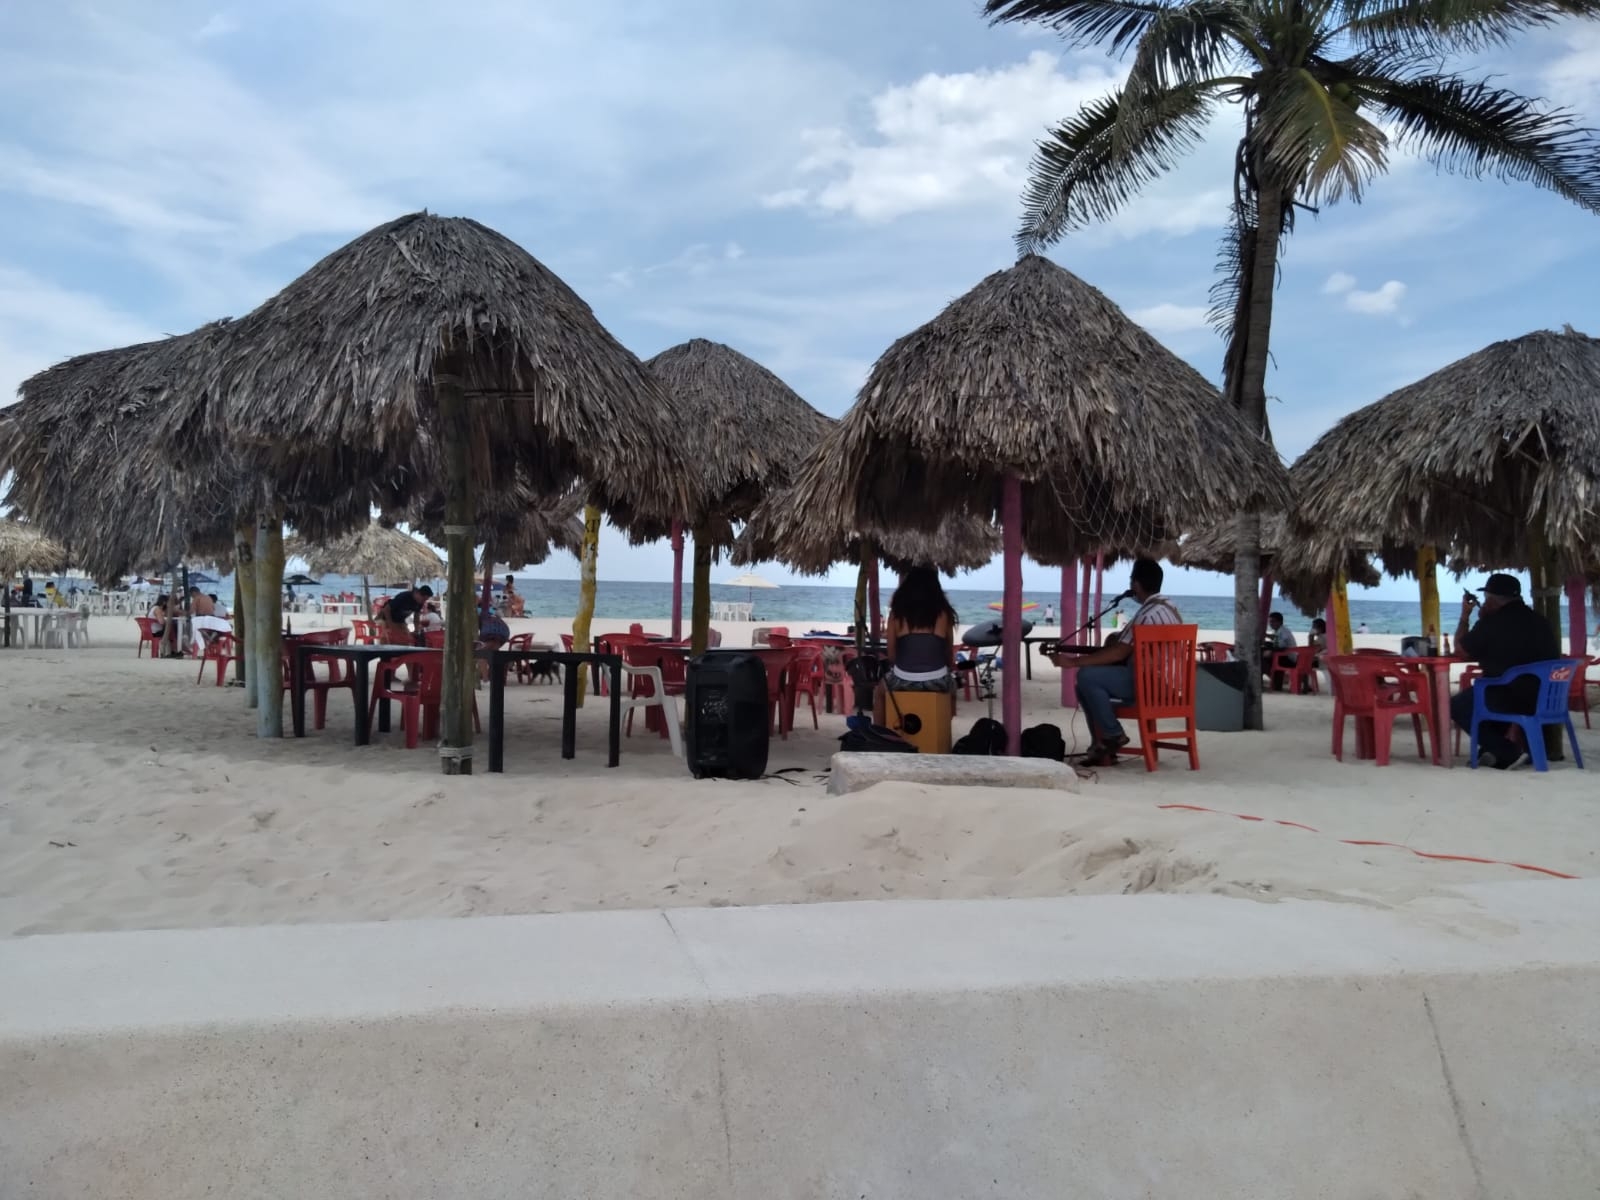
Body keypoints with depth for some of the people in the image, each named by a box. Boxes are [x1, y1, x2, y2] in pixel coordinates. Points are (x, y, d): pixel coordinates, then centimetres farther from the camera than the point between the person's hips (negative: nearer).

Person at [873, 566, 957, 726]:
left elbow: (891, 655, 6)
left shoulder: (897, 613, 3)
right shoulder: (943, 614, 5)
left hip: (903, 680, -1)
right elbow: (950, 654, 11)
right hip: (937, 681, 1)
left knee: (880, 691, 33)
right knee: (952, 684, 37)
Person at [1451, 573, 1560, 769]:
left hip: (1510, 700, -8)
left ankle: (1509, 752, 1)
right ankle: (1493, 749, 26)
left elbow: (1461, 650, 2)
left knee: (1457, 705, 11)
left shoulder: (1491, 624, -12)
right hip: (1544, 699, 8)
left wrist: (1465, 616, 14)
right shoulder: (1540, 621, 11)